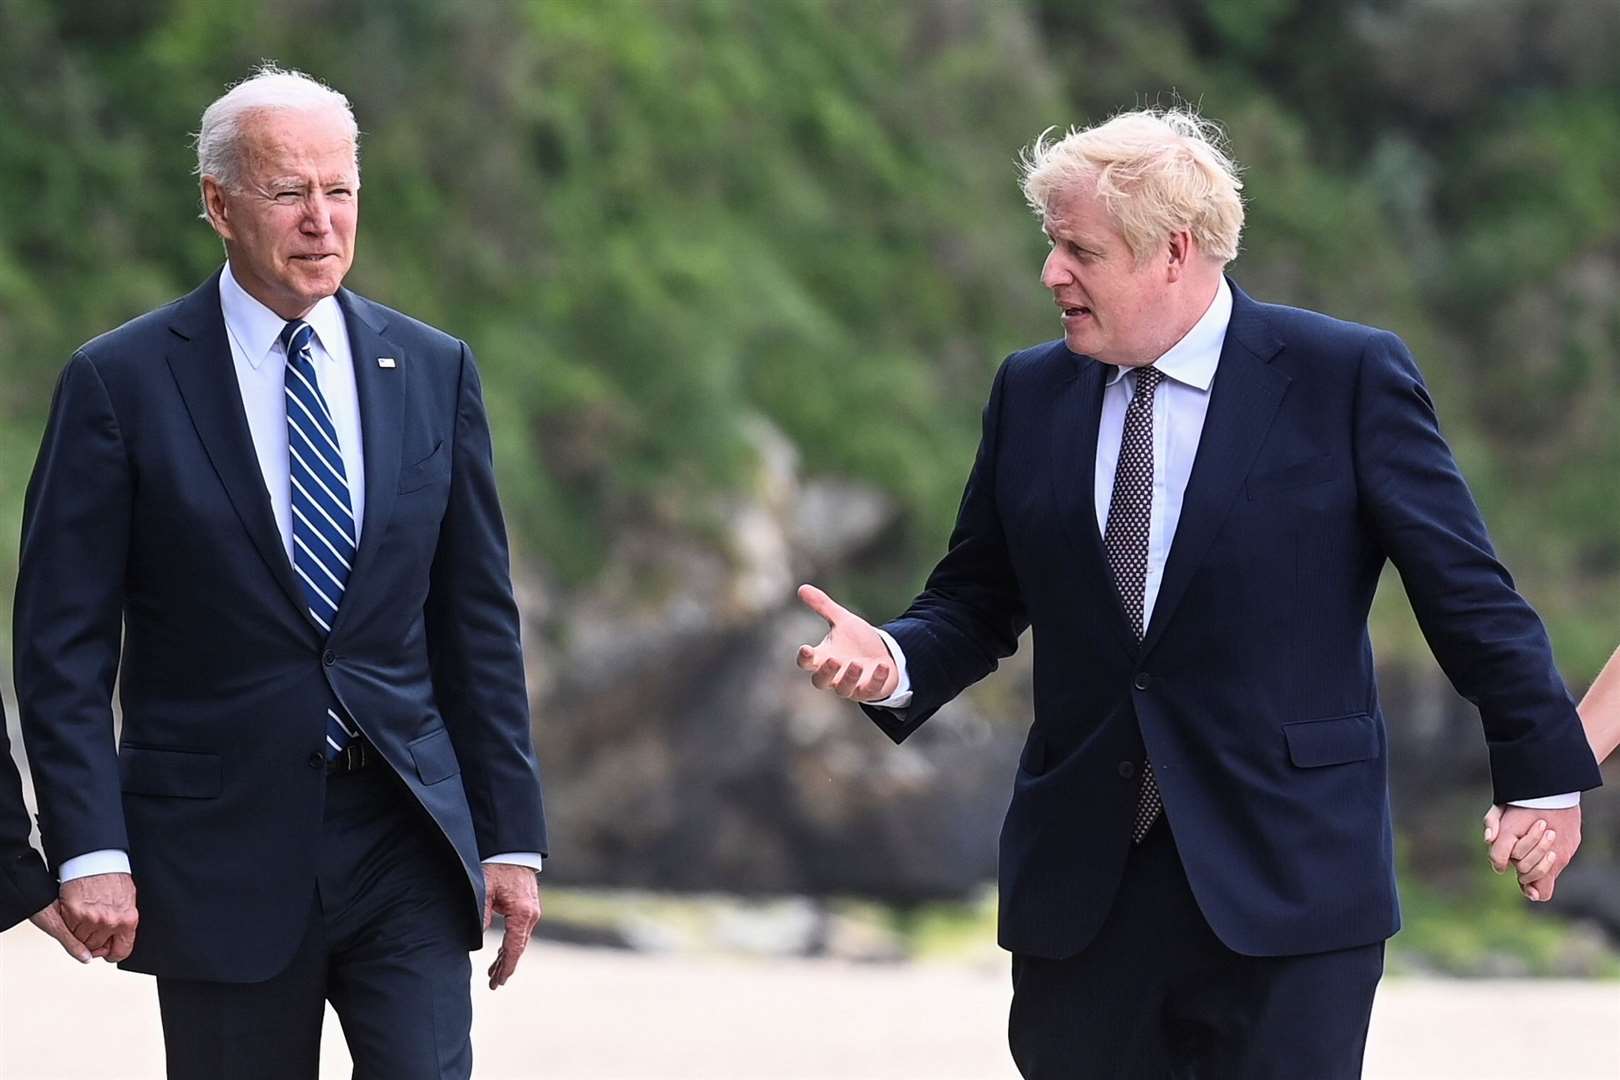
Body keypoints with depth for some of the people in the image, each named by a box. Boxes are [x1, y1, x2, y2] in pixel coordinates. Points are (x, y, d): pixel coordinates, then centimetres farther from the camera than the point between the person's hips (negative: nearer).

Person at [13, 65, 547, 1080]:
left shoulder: (434, 372, 7)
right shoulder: (122, 383, -3)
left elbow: (479, 623, 10)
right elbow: (63, 645, -4)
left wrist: (513, 838, 6)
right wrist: (90, 851, -13)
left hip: (405, 842, 2)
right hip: (221, 845, -2)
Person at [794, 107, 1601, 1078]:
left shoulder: (1348, 378, -4)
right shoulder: (1032, 393, 10)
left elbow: (1467, 592, -1)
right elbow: (977, 598, 14)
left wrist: (1545, 772, 0)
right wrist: (894, 661, -7)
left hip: (1284, 879, -4)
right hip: (1080, 880, 4)